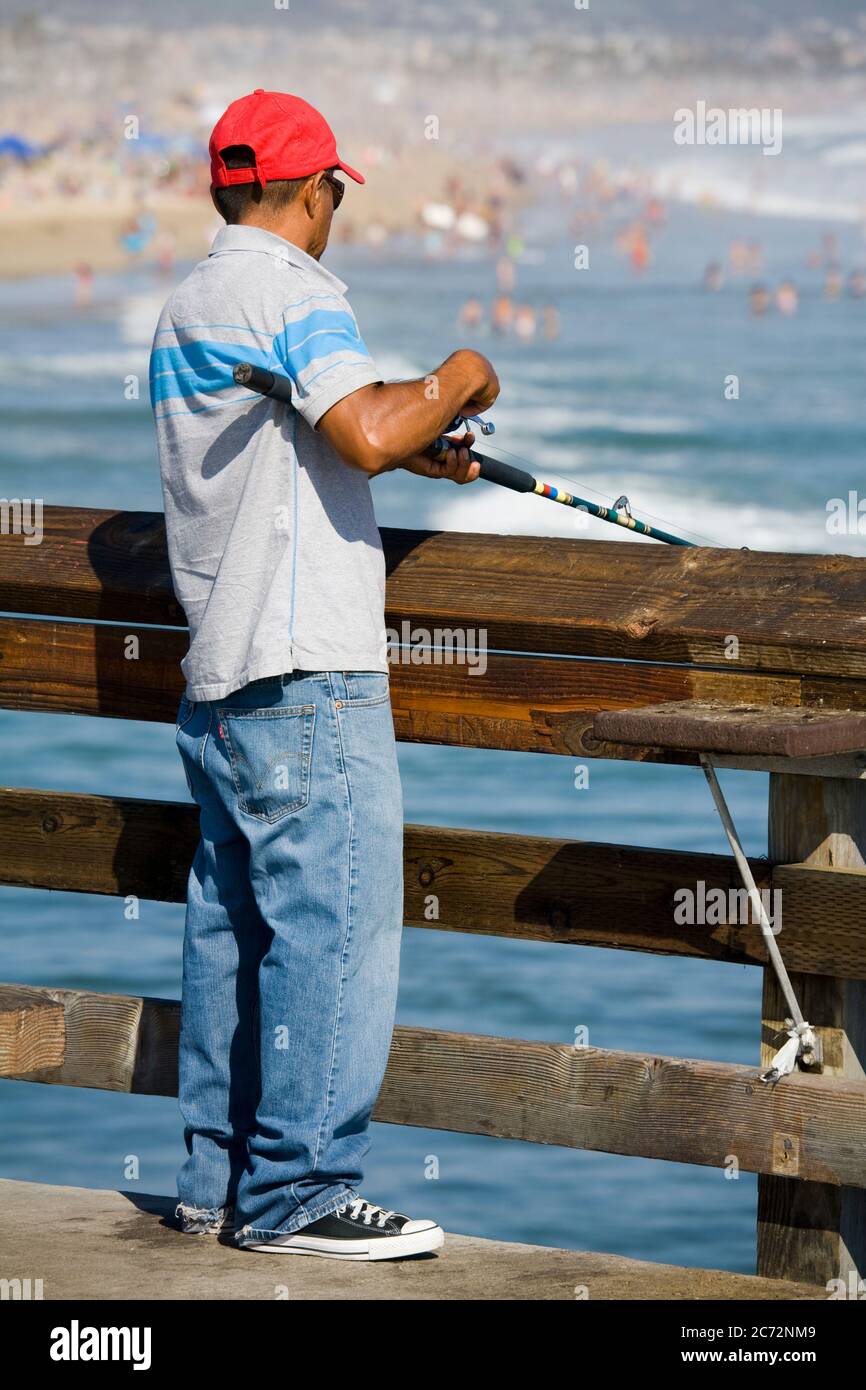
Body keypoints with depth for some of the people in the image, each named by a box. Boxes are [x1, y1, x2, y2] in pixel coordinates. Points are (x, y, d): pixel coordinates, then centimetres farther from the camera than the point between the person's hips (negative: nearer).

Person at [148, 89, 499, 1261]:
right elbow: (368, 432, -24)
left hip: (216, 677, 10)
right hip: (306, 678, -10)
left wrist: (404, 451, 30)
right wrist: (454, 384, -6)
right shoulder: (288, 288, -10)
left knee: (233, 929, 13)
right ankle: (296, 1194, -7)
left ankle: (217, 1182, 17)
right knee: (334, 925, -7)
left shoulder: (186, 307, 19)